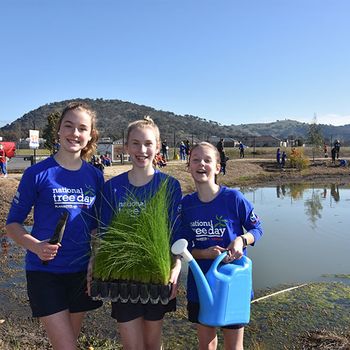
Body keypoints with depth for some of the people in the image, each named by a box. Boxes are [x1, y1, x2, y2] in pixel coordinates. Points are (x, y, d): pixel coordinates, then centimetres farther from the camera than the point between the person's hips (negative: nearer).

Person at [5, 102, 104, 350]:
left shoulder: (95, 176, 2)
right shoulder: (38, 173, -9)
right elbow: (13, 223, -4)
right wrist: (36, 246, -22)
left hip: (82, 271, 4)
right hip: (45, 271, -4)